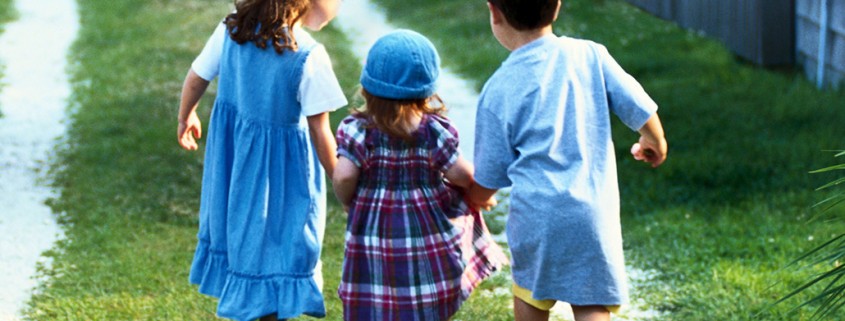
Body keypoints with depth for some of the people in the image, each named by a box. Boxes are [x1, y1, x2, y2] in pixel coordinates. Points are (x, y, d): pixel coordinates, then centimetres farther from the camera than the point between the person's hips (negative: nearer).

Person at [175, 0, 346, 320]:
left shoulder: (231, 30, -9)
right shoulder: (309, 56, -24)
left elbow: (196, 77, 3)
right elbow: (320, 132, -20)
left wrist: (186, 116, 23)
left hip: (230, 154, 6)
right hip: (281, 169, -6)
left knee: (240, 229, 24)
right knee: (278, 246, 8)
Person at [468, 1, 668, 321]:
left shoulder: (499, 90, -4)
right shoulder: (590, 55, -2)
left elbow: (488, 180, 2)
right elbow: (642, 112, 4)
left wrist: (472, 200, 25)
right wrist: (655, 143, 27)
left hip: (536, 215, -1)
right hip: (594, 213, 1)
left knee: (530, 295, 23)